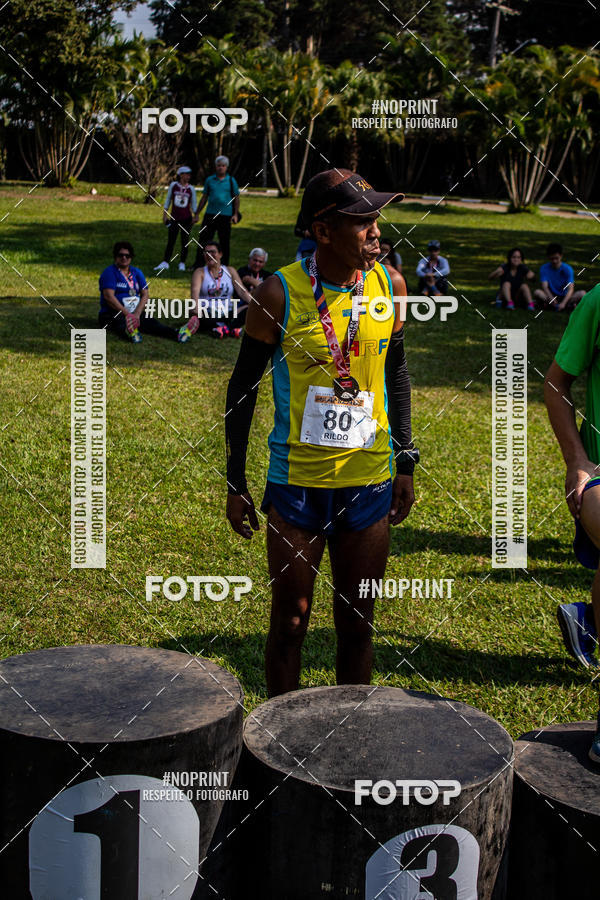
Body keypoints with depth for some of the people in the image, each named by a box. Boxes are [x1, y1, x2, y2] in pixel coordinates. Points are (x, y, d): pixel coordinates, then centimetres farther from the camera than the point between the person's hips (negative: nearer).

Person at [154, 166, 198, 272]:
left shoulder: (191, 188, 3)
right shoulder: (173, 185, 1)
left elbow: (194, 203, 8)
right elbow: (168, 200, 8)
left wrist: (196, 215, -6)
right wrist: (165, 214, 6)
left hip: (186, 219, 0)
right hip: (174, 218, 0)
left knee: (185, 241, 2)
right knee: (171, 241, -1)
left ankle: (182, 263, 9)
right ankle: (165, 262, 2)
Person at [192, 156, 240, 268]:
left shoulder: (231, 181, 4)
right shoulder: (209, 180, 8)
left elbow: (236, 198, 8)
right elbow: (204, 198, 13)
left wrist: (235, 214, -2)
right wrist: (197, 214, 10)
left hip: (225, 216, -1)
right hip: (210, 214, 1)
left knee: (224, 242, 4)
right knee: (204, 240, -1)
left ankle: (224, 266, 13)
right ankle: (197, 265, 4)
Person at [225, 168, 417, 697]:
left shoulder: (389, 285, 0)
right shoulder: (280, 292, -11)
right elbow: (244, 387, -2)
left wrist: (406, 460, 9)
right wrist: (235, 483, -1)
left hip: (369, 479, 3)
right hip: (297, 480, -3)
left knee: (357, 623, 12)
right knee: (290, 622, 8)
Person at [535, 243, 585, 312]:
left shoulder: (567, 269, -10)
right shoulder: (544, 268, -6)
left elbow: (571, 289, -20)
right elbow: (545, 287, -15)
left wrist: (563, 303, -36)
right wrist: (551, 299, -36)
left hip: (565, 296, -1)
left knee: (582, 293, -27)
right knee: (537, 292, -29)